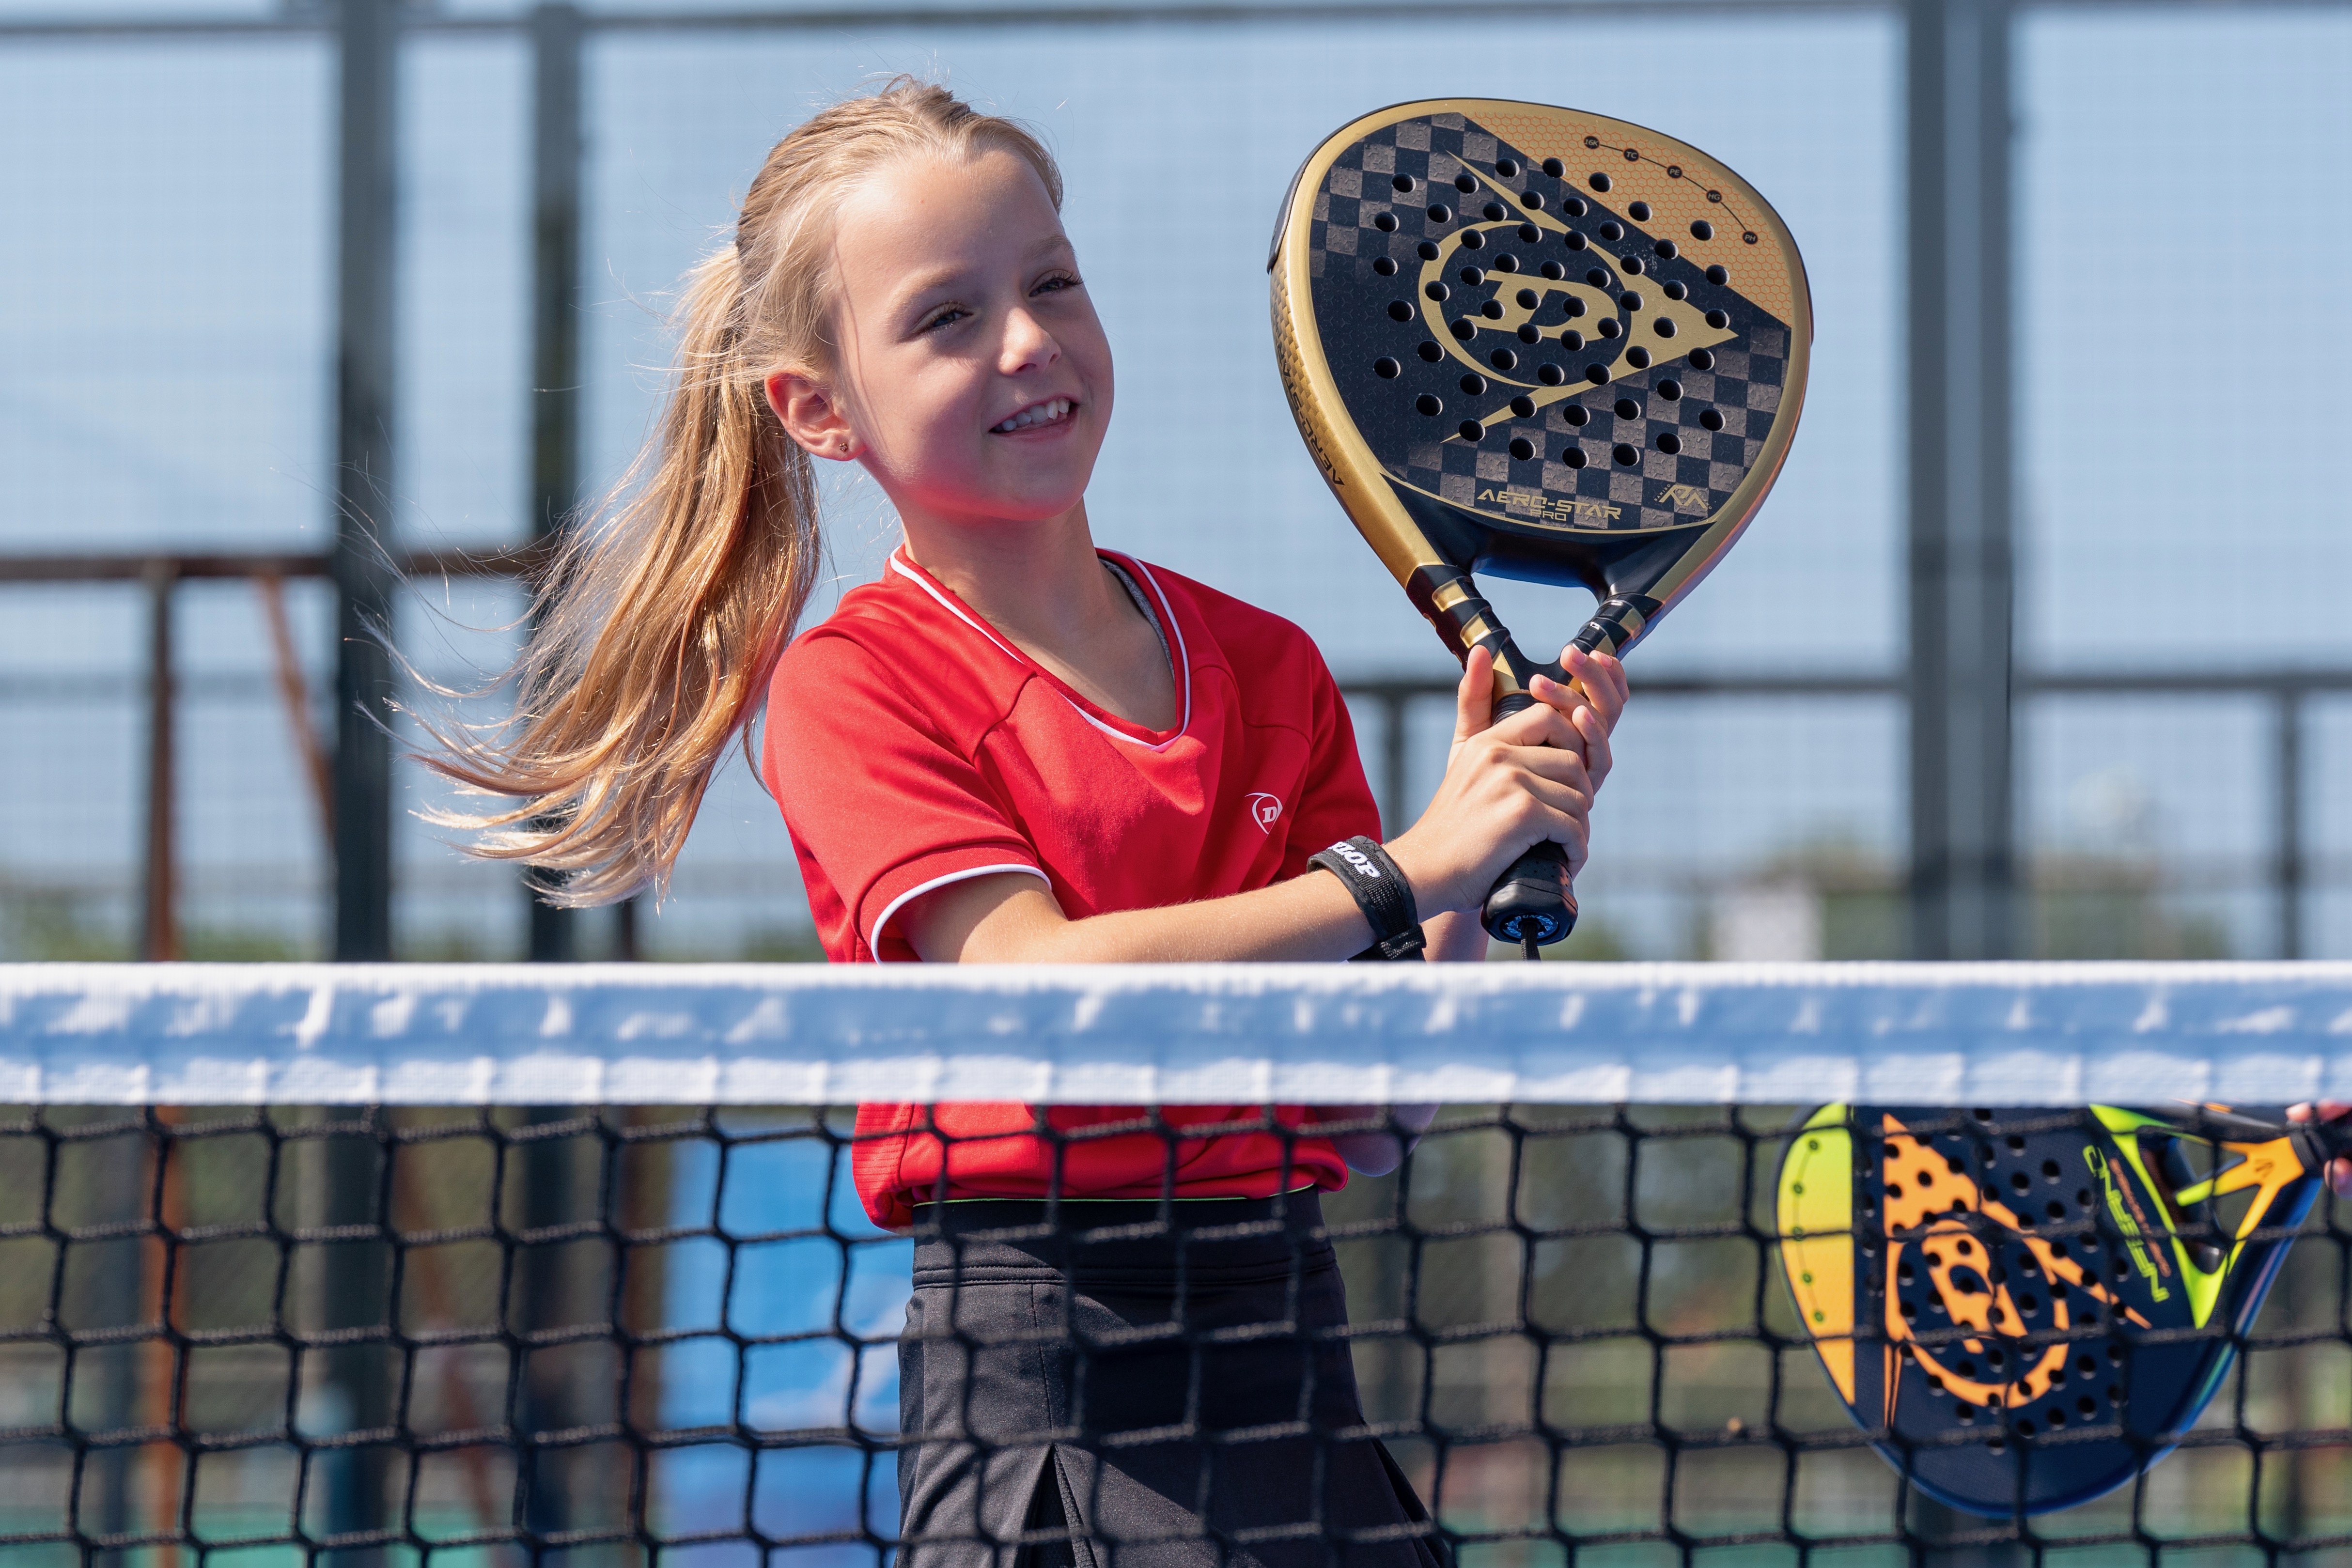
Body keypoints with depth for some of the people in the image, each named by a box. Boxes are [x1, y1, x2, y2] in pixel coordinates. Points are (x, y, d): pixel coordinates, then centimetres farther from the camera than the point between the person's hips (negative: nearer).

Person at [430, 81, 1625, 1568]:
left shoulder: (1270, 669, 12)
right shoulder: (851, 688, -3)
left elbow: (1371, 1122, 9)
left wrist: (1480, 895, -8)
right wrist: (1403, 873, -19)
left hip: (1287, 1361, 5)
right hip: (1037, 1388, -5)